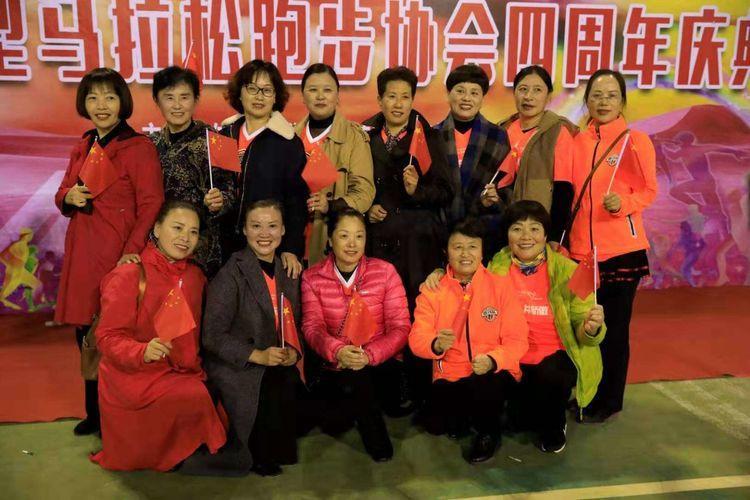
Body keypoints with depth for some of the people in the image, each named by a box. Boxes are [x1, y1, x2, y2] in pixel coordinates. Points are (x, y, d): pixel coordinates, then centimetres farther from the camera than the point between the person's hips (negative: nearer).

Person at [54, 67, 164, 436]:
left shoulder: (139, 147, -7)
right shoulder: (83, 147, 15)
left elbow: (151, 204, -13)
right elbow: (63, 195, 22)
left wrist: (134, 249, -23)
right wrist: (69, 197, -3)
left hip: (120, 254, -7)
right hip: (83, 254, 7)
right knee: (86, 333, 12)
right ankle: (96, 412, 29)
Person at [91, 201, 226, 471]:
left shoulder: (195, 275, 8)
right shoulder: (128, 276, -10)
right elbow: (108, 337, -13)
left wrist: (196, 368, 2)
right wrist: (143, 352, -32)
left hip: (182, 374, 6)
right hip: (135, 376, -6)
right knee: (198, 397, -26)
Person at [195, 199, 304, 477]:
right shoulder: (231, 274, -8)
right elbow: (213, 336, -11)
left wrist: (293, 350, -7)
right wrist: (257, 356, -21)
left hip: (277, 369, 6)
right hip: (238, 371, -5)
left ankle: (273, 453, 8)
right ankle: (257, 457, 1)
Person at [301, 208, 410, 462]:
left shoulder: (385, 272, -3)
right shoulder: (312, 277, 0)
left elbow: (399, 327, -8)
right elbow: (312, 326, -8)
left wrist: (369, 355, -25)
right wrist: (337, 351, -29)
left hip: (378, 367, -1)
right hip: (334, 370, 1)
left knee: (356, 376, -27)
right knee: (333, 424, -14)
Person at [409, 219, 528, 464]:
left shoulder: (501, 285, -2)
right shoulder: (432, 290, 1)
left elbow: (516, 339, -6)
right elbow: (417, 338, -7)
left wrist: (492, 360, -25)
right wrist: (436, 344, -30)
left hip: (492, 373, -2)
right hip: (449, 375, 2)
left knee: (485, 387, -33)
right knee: (435, 424, -16)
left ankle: (488, 431, 1)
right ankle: (464, 416, 20)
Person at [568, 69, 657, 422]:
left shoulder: (636, 141, -3)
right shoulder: (577, 142, 9)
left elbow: (649, 191, -3)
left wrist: (623, 203, -23)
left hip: (622, 249, -3)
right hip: (582, 248, 4)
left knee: (613, 327, 5)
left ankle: (609, 400, 22)